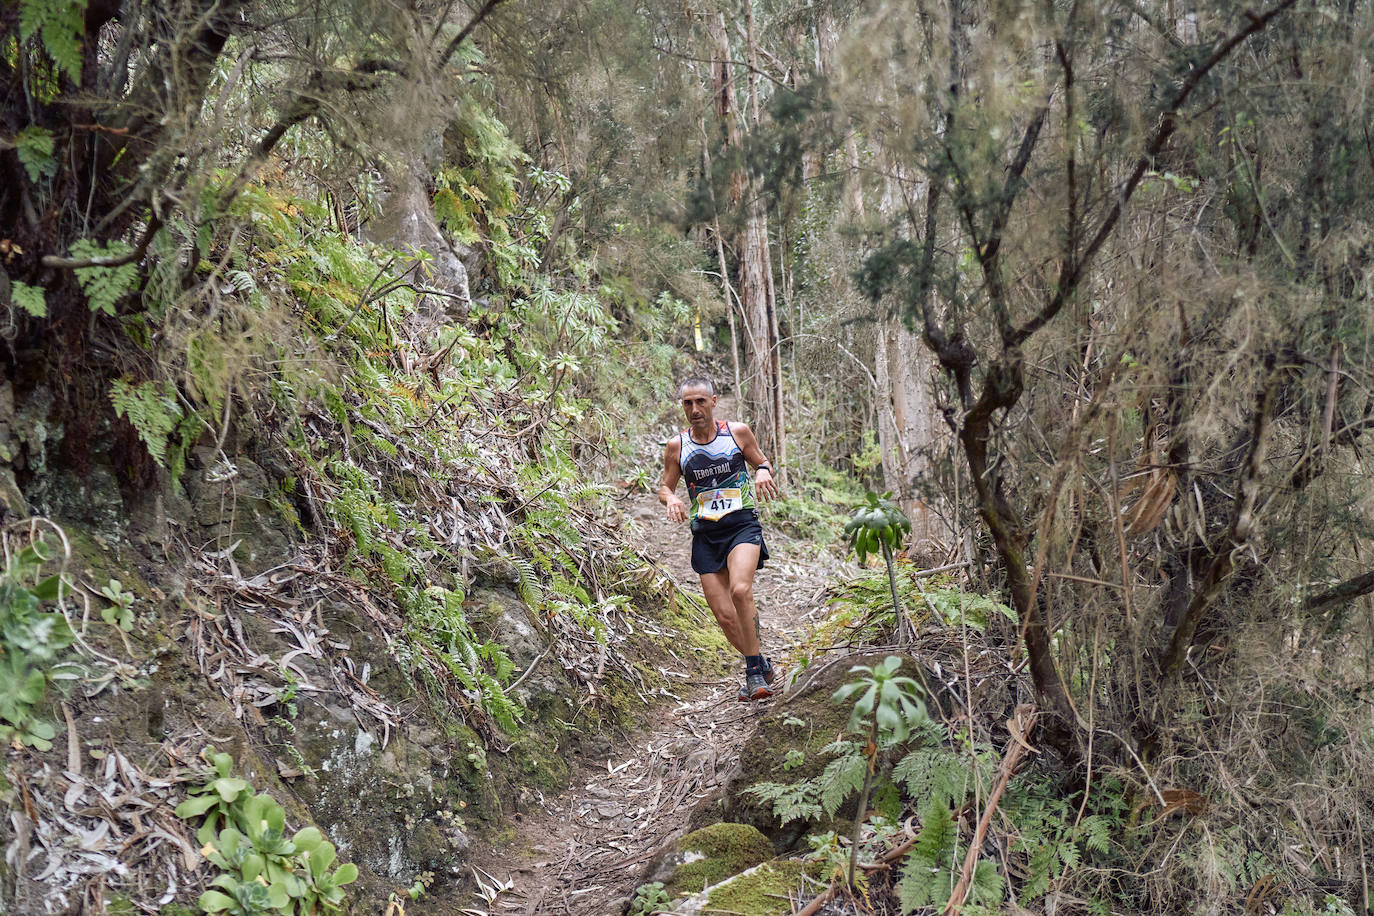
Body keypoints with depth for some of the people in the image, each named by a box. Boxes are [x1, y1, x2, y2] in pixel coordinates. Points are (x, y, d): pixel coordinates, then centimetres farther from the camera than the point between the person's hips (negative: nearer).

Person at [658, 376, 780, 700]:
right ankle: (761, 666, 23)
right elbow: (665, 487, 15)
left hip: (742, 526, -2)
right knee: (725, 616, -2)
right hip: (705, 536, 3)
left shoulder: (737, 432, 2)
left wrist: (763, 472, -9)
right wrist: (671, 499, -9)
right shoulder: (676, 446, 4)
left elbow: (762, 463, 15)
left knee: (740, 589, -29)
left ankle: (754, 670, -18)